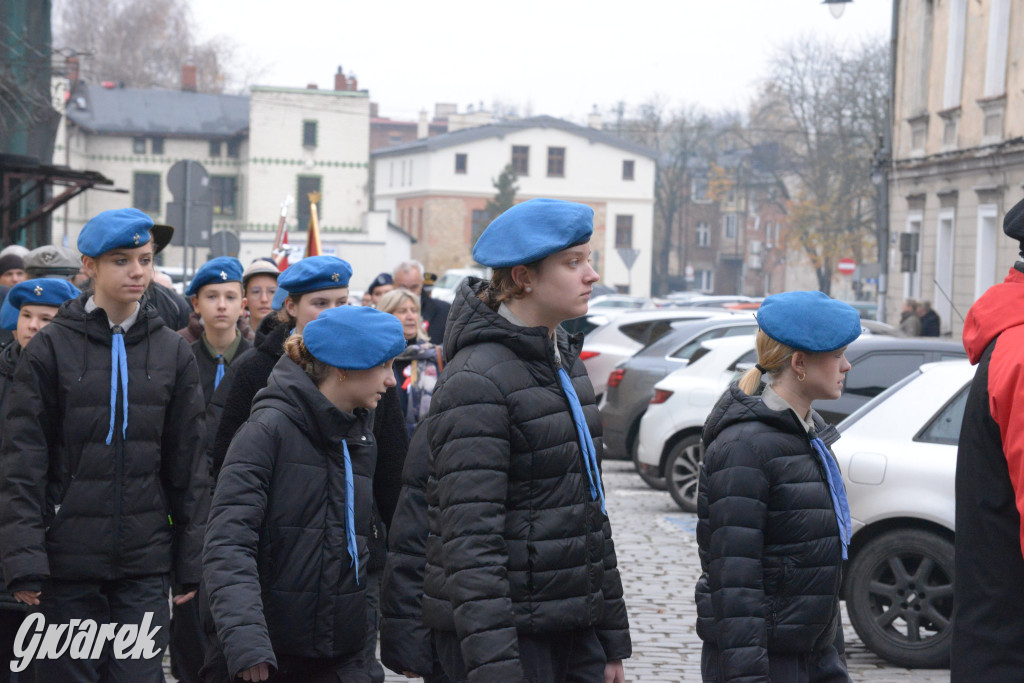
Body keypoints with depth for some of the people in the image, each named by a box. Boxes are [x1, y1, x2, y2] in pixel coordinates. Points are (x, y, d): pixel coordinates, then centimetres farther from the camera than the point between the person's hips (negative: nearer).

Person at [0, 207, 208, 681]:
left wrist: (190, 561, 5)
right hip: (69, 559, -1)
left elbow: (188, 463, 9)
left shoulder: (173, 352, 7)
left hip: (146, 562, 2)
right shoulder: (50, 348, -1)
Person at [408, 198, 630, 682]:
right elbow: (470, 541, -21)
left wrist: (613, 641, 18)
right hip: (510, 632, -8)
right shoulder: (477, 380, -15)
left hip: (573, 624, 8)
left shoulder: (564, 360, 13)